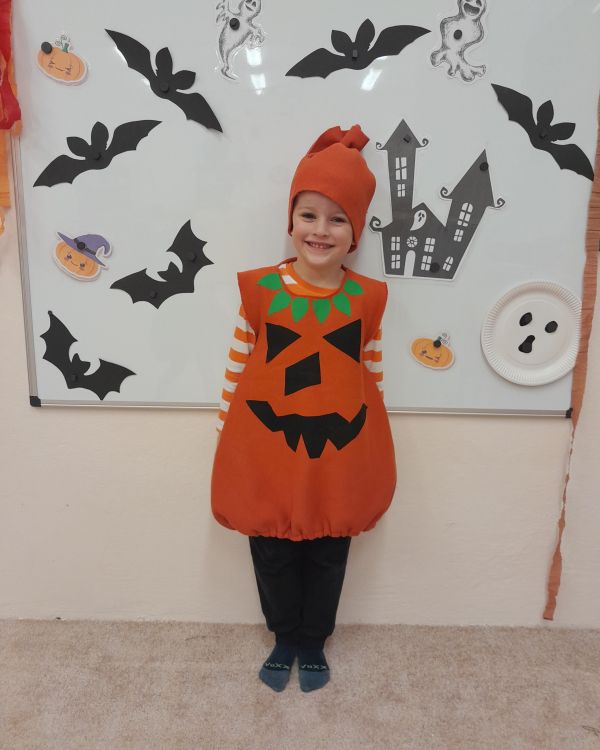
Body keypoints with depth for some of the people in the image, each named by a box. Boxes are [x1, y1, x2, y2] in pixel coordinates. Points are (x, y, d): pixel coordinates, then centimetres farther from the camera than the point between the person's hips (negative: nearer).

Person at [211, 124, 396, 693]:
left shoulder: (366, 299, -4)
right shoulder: (259, 290, -8)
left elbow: (372, 378, 3)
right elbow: (237, 373, -2)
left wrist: (371, 467, 7)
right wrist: (228, 447, 2)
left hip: (337, 458, 1)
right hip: (267, 455, 0)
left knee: (326, 559, 19)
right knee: (272, 556, 18)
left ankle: (313, 642, 46)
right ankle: (284, 638, 46)